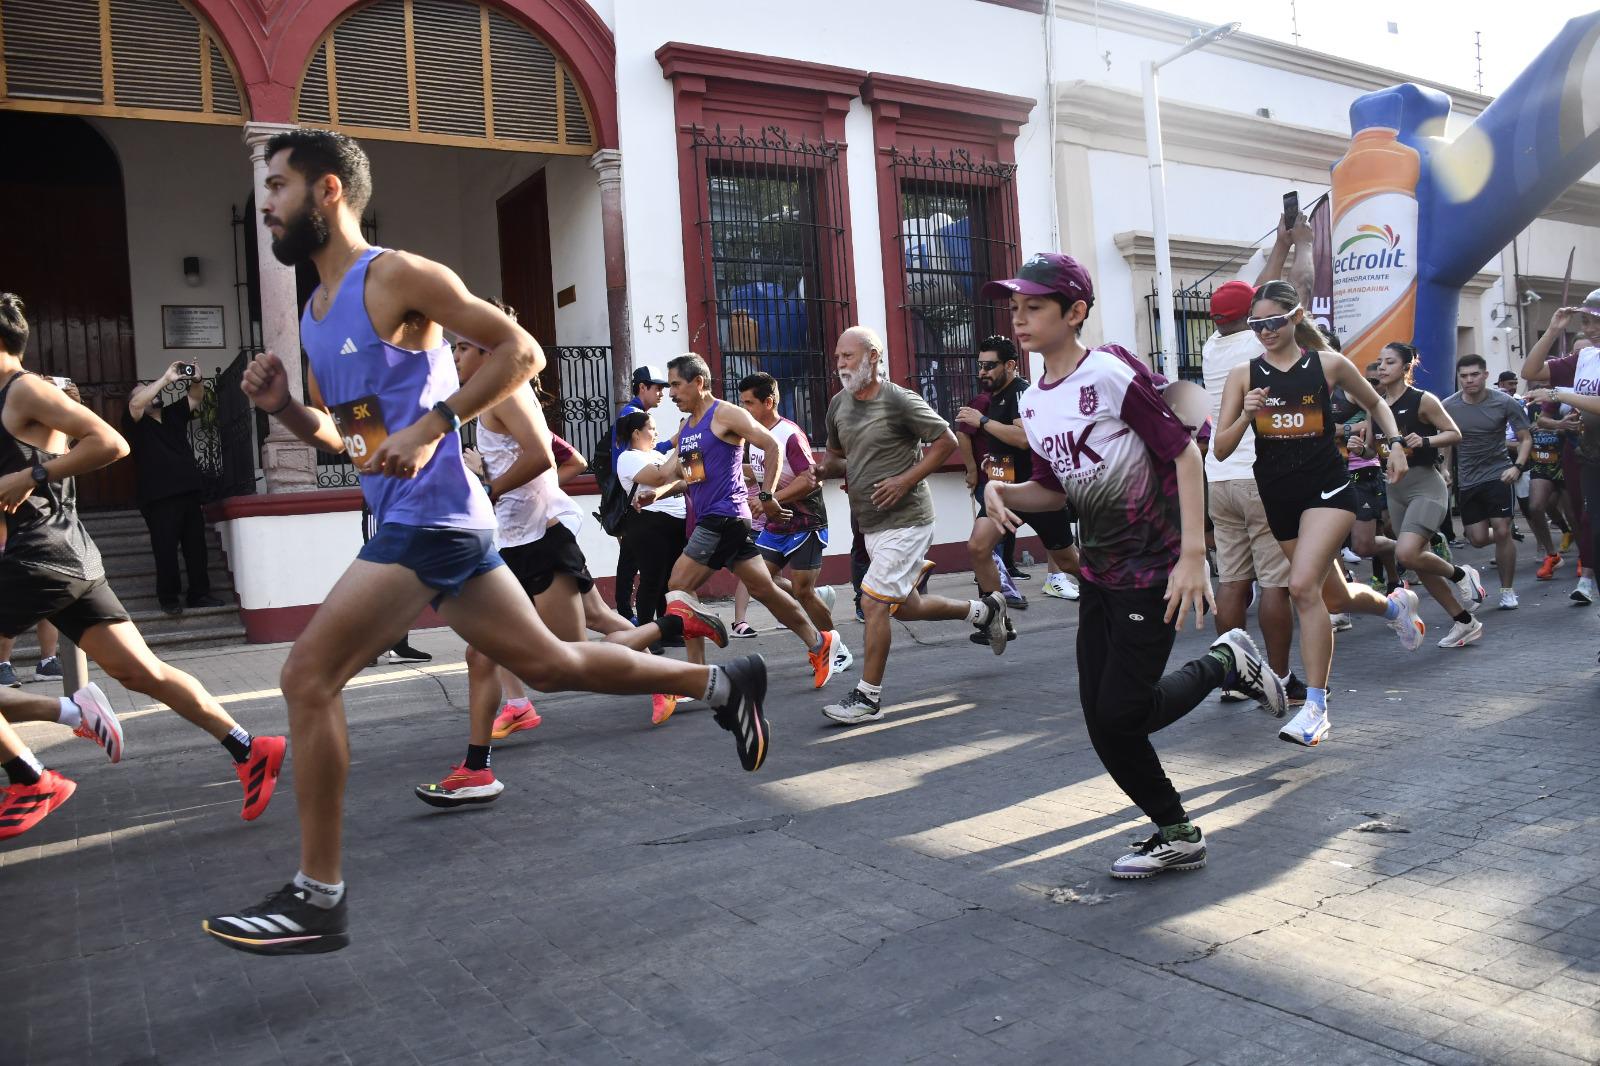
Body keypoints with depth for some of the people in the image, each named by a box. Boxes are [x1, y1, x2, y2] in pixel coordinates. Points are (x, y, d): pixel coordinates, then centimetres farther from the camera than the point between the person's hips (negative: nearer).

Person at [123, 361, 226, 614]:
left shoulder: (173, 414, 18)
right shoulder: (135, 422, 1)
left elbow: (196, 398, 17)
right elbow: (135, 404, -18)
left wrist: (196, 380, -6)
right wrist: (165, 379, -20)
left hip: (189, 492, 6)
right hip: (159, 498, -5)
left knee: (197, 547, 7)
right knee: (166, 550, -3)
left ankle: (199, 594, 14)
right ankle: (168, 598, 7)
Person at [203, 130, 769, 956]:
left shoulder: (396, 276, -8)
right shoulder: (315, 313, 18)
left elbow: (521, 350, -12)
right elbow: (334, 433, 25)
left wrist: (429, 428, -20)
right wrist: (282, 406, 4)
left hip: (429, 518, -10)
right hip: (416, 522, 10)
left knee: (308, 675, -10)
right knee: (548, 664, 13)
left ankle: (317, 898, 0)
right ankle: (723, 683, 25)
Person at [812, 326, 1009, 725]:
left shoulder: (900, 401, -13)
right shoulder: (839, 404, 7)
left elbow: (946, 441, -10)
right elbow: (836, 456, 19)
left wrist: (906, 480, -18)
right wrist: (824, 468, -5)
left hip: (905, 520, -8)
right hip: (871, 523, 8)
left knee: (874, 601, -12)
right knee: (905, 607, 16)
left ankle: (868, 697, -1)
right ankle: (983, 609, 38)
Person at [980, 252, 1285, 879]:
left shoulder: (1112, 372, -16)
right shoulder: (1033, 402, 7)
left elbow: (1183, 452, -15)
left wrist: (1193, 555, -21)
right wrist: (1001, 491, -6)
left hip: (1153, 569, -7)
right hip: (1098, 572, 7)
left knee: (1119, 716, -8)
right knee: (1102, 719, 6)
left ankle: (1225, 664, 17)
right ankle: (1177, 836, 24)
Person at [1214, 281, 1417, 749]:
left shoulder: (1328, 364, -2)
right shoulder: (1243, 375, 1)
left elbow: (1375, 402, 17)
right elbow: (1221, 450, -2)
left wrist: (1395, 444, 2)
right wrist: (1245, 416, -19)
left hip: (1327, 488, -3)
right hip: (1277, 497, 4)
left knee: (1304, 587, -22)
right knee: (1335, 597, 15)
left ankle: (1315, 707, -13)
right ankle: (1396, 605, 51)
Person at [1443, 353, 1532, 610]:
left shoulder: (1505, 403, -8)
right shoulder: (1448, 406, -3)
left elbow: (1525, 438, -2)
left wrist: (1517, 466, -17)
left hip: (1497, 474, -2)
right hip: (1466, 480, 3)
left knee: (1502, 532, -11)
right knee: (1478, 539, 1)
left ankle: (1508, 590, 6)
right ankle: (1506, 541, 39)